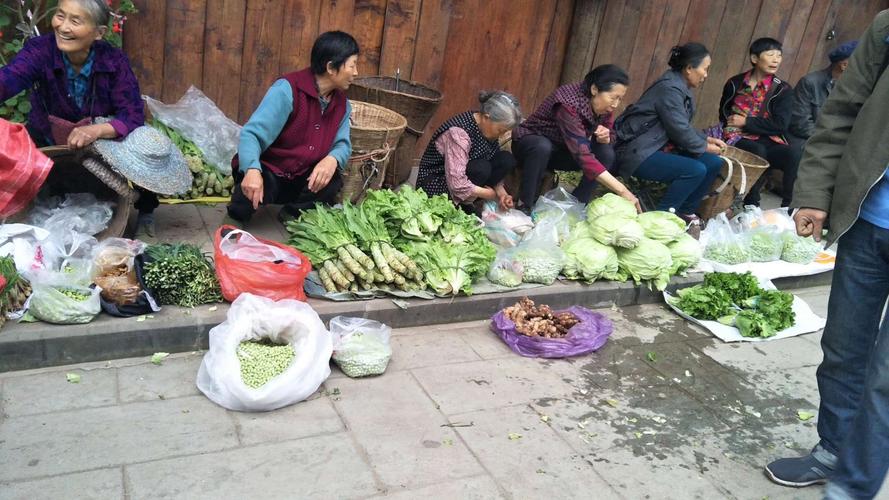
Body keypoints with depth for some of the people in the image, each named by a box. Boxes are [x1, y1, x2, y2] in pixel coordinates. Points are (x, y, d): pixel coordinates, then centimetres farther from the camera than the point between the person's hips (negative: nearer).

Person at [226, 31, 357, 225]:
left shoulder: (342, 103, -1)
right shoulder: (288, 89, -22)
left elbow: (342, 144, -1)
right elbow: (252, 134, -28)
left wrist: (333, 159, -27)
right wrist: (252, 170, -48)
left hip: (300, 180, 5)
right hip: (267, 173, -5)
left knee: (332, 181, -24)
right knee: (252, 188, -36)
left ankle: (293, 213, 6)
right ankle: (237, 215, 2)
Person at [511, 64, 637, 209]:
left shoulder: (604, 106, -14)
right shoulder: (569, 103, -35)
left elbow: (610, 138, 0)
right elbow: (582, 155, -43)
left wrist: (604, 137, -27)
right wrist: (622, 191, -47)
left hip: (561, 151, 6)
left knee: (606, 154, -18)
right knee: (542, 147, -40)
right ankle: (526, 206, -24)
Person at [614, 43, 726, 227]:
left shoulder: (680, 87, 11)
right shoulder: (670, 88, -19)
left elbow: (684, 127, 20)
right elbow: (680, 130, -18)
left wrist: (706, 139, 8)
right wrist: (705, 147, -4)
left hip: (662, 146, 10)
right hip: (639, 153, -10)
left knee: (714, 163, 0)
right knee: (696, 170, -24)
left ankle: (684, 212, 12)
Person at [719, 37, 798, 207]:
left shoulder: (783, 89, 6)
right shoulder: (736, 83, 9)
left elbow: (780, 124, -5)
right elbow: (724, 114, 22)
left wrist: (746, 122, -9)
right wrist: (733, 123, 0)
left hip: (768, 141, 1)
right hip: (738, 138, -1)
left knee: (794, 156, -30)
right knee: (758, 151, -36)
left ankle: (788, 206, -22)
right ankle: (751, 205, -23)